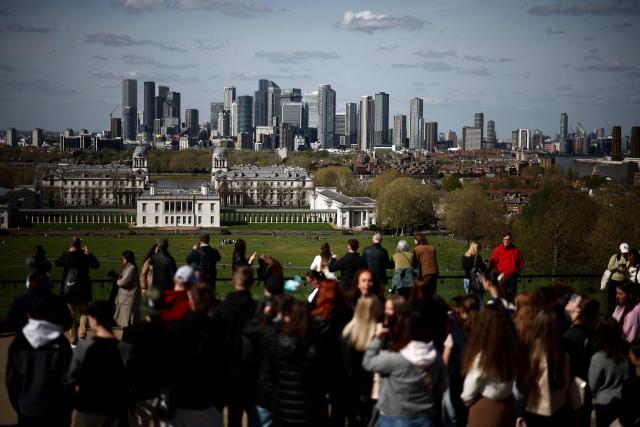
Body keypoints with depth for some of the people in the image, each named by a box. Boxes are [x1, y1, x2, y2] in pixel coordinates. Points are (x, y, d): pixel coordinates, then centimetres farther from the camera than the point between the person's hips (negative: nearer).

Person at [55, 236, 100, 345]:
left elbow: (57, 263, 13)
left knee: (71, 315, 9)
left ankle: (73, 340, 10)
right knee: (83, 313, 13)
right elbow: (96, 265, 4)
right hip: (83, 291, 0)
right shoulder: (84, 256, -9)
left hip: (68, 291, 0)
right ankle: (82, 334, -6)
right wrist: (89, 253, 9)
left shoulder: (65, 256, -8)